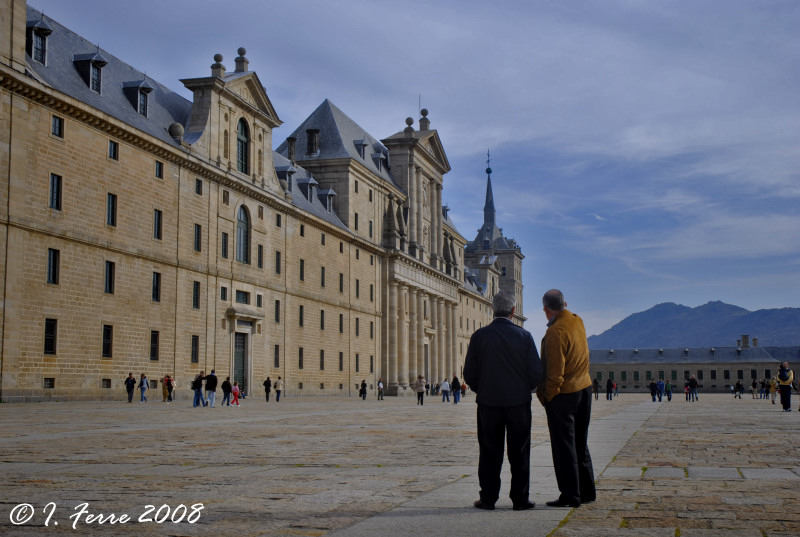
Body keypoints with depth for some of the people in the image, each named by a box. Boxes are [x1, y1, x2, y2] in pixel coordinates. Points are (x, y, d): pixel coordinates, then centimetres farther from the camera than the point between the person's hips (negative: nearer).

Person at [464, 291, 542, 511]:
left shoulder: (479, 336, -4)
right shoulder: (524, 336, -5)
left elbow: (469, 373, -1)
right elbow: (536, 373, -5)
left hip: (488, 402, 1)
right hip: (519, 402, 0)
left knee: (490, 452, 8)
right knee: (519, 452, 7)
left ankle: (488, 498, 11)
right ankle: (520, 499, 10)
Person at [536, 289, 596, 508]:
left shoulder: (555, 332, -20)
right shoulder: (577, 322, 5)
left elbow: (555, 372, -20)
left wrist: (547, 397, -10)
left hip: (563, 394, -8)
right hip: (584, 389, 8)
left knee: (563, 446, 0)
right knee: (580, 443, 17)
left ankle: (570, 495, 4)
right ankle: (587, 491, 23)